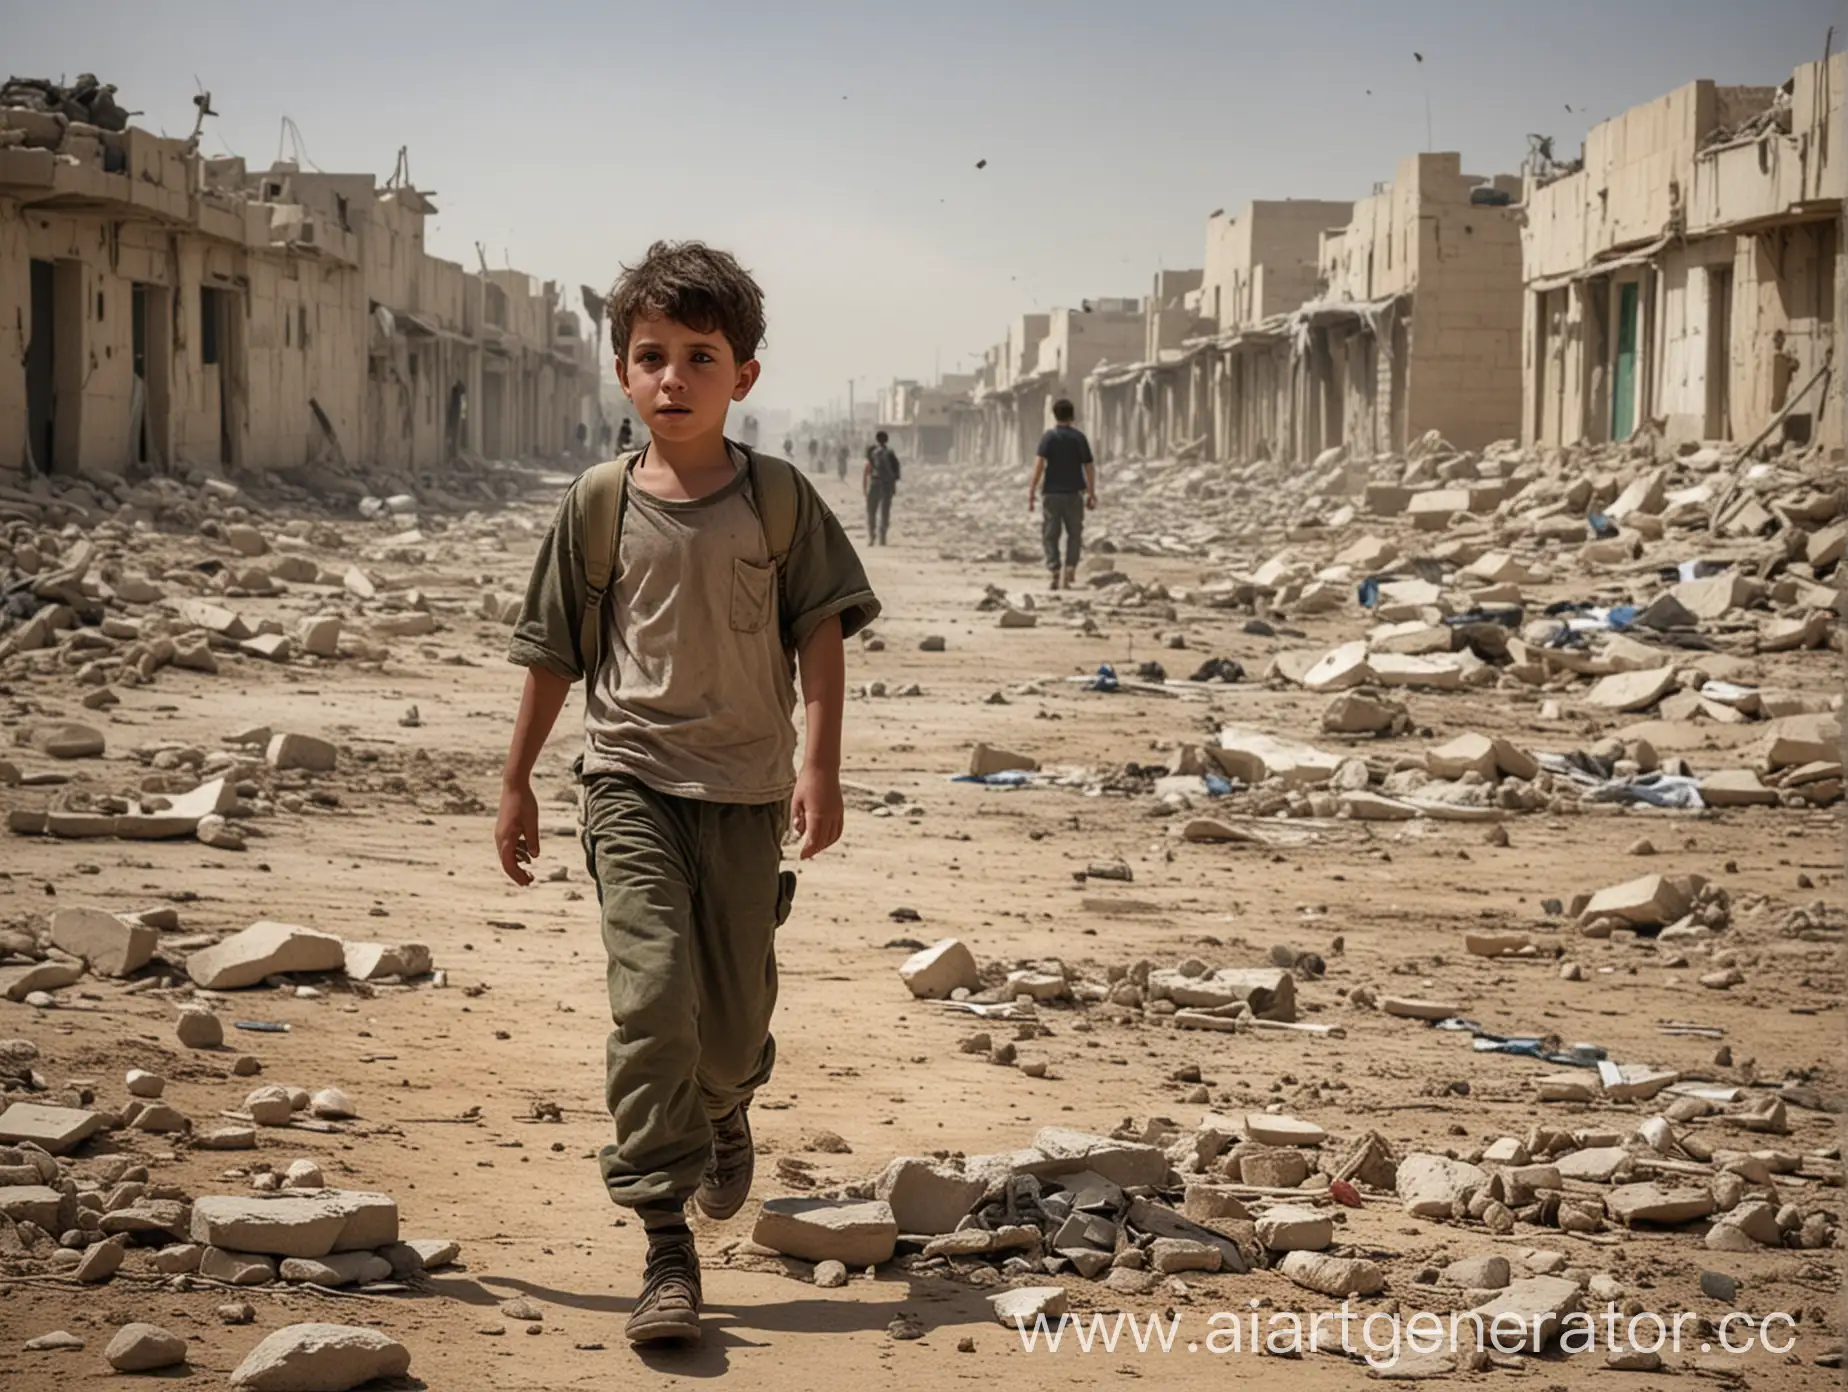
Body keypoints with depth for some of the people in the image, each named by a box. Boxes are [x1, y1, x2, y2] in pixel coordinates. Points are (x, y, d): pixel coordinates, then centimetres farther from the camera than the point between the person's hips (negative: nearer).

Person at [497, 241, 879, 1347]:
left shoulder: (779, 499, -2)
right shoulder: (599, 506, -1)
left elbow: (821, 634, 0)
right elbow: (554, 654, 7)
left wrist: (821, 766, -9)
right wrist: (518, 782, 11)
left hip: (745, 787, 1)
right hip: (632, 778, -1)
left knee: (735, 1011, 9)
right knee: (652, 991, -15)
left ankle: (726, 1106, 48)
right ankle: (666, 1248, -13)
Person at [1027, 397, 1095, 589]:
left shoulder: (1048, 437, -3)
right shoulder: (1079, 437, 2)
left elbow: (1039, 464, -13)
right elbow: (1088, 467, 2)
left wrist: (1032, 491, -11)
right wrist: (1091, 493, 9)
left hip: (1052, 493, -1)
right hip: (1074, 493, 1)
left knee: (1050, 534, 6)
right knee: (1074, 534, 12)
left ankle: (1054, 569, -8)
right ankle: (1070, 567, -4)